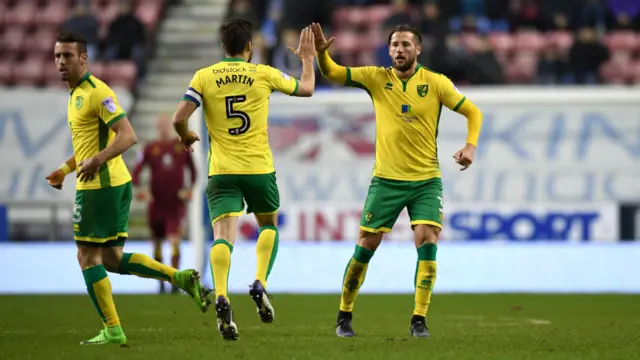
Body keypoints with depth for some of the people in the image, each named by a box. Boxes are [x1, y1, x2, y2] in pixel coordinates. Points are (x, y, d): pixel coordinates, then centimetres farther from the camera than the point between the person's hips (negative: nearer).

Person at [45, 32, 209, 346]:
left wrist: (96, 160, -32)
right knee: (112, 259, 10)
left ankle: (112, 330, 1)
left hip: (100, 184, -10)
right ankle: (181, 278, 7)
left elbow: (127, 135, -22)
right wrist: (64, 169, 23)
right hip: (115, 183, 10)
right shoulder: (77, 93, 17)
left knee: (88, 256, -3)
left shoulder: (96, 92, -14)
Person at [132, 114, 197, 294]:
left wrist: (190, 187, 1)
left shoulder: (182, 147, 3)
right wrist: (138, 189, -13)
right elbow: (137, 170, 1)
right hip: (156, 203, 1)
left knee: (175, 241, -15)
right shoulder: (150, 149, 1)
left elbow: (192, 169, 14)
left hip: (176, 203, -1)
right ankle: (161, 282, 22)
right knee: (157, 244, 8)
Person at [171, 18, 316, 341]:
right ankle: (260, 284, 2)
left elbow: (179, 118, -6)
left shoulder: (204, 77, 1)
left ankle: (221, 297, -33)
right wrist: (308, 58, 36)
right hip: (259, 168, 1)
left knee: (223, 235, -8)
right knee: (269, 225, 24)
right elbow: (307, 88, 18)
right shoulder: (264, 74, 3)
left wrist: (186, 136, 16)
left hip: (221, 171, 0)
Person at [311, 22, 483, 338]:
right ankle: (344, 316, 15)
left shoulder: (436, 83, -2)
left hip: (426, 181, 0)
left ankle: (419, 320, -4)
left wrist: (470, 145, -13)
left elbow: (472, 111, 3)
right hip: (386, 179, 0)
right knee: (365, 247, 0)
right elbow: (332, 73, -5)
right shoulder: (377, 78, 0)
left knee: (427, 244, -14)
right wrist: (321, 52, -25)